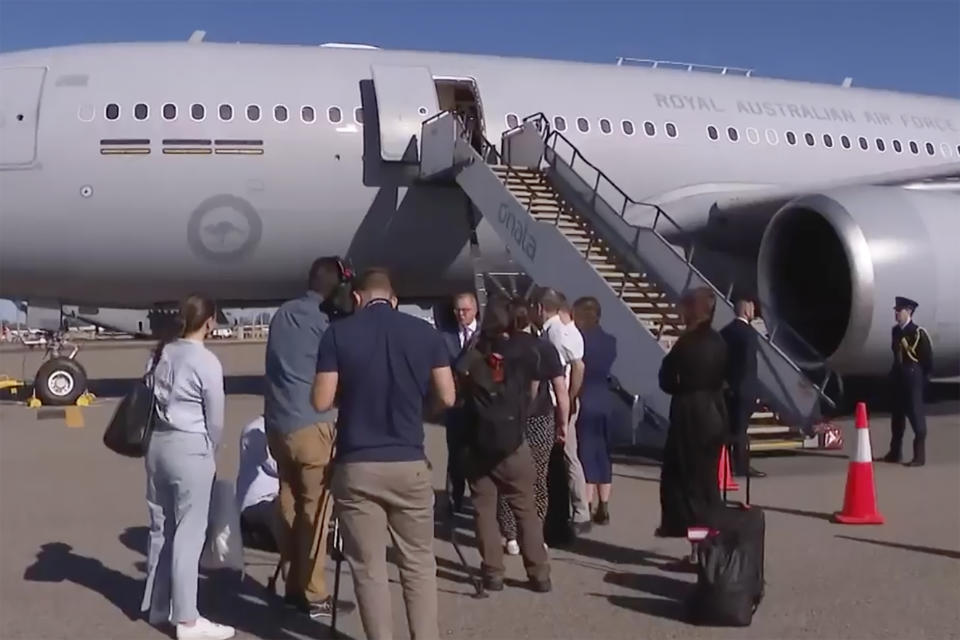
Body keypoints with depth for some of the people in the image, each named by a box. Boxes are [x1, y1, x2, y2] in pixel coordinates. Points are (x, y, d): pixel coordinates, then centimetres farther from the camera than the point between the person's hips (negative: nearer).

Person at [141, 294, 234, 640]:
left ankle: (158, 606, 29)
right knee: (188, 534, 0)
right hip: (190, 448, -7)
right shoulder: (207, 361, -12)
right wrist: (210, 450, 12)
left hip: (158, 443, 7)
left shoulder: (161, 354, 7)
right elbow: (215, 420, -7)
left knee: (161, 528, 17)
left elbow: (154, 400, 6)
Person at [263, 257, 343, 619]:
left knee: (290, 506, 12)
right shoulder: (323, 322, -9)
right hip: (311, 426, -7)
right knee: (315, 511, -2)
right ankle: (313, 595, 1)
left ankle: (293, 586, 19)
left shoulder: (282, 314, 12)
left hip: (277, 423, 7)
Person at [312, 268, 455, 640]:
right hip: (410, 465, 1)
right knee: (418, 563, 13)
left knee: (368, 568, 8)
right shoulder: (425, 333, 2)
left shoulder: (338, 334, -3)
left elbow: (321, 402, -4)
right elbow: (447, 399, 4)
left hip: (357, 468, -1)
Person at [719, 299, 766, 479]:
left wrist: (725, 380, 14)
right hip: (743, 386, -7)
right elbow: (749, 361, -18)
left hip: (728, 385, 7)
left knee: (730, 426, 11)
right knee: (741, 428, -3)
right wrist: (752, 386, -13)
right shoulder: (749, 331, -12)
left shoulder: (725, 330, 10)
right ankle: (742, 466, 1)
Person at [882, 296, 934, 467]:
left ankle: (920, 456, 0)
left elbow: (928, 358, -11)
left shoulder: (918, 333, -14)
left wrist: (922, 377, -6)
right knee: (897, 415, 13)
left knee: (916, 414, -5)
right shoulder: (895, 331, 9)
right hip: (898, 378, 8)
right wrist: (894, 373, 15)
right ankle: (895, 452, 23)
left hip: (913, 379, -8)